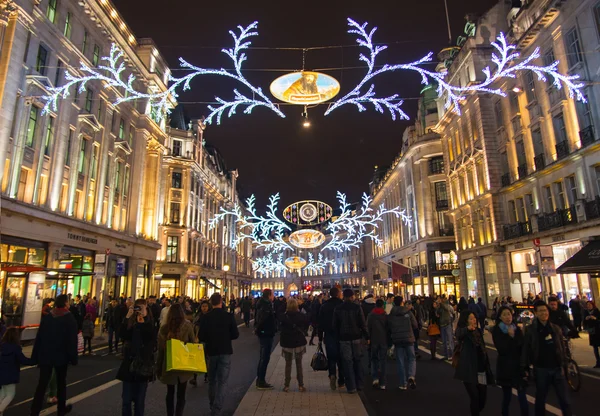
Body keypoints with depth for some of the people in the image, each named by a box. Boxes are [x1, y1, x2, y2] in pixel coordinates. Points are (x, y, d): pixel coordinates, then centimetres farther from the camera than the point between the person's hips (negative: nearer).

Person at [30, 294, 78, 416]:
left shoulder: (46, 317, 2)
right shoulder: (70, 318, -11)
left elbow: (39, 337, 3)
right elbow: (72, 340, -13)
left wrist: (35, 356, 8)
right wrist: (73, 358, -5)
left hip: (45, 355, 3)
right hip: (61, 356, -3)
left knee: (42, 384, 6)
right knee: (61, 383, 14)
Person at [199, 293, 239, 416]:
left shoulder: (206, 317, -10)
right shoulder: (229, 316, -11)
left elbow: (201, 337, -10)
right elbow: (235, 335, -8)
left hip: (211, 351, 2)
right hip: (225, 352, -2)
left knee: (212, 380, 20)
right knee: (222, 382, 4)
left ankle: (212, 406, 35)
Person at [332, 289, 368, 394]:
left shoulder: (338, 309, -3)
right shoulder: (357, 307, -7)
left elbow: (335, 325, 1)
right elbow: (363, 324, -7)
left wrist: (338, 336, 10)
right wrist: (366, 336, 3)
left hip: (344, 338, 0)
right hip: (357, 338, 0)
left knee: (347, 362, 5)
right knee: (357, 361, 15)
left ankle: (351, 387, 6)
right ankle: (359, 384, 22)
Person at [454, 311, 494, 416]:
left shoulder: (478, 332, 12)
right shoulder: (463, 331, -9)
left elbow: (483, 350, 19)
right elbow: (459, 335, -36)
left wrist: (488, 369, 18)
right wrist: (467, 328, -58)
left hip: (481, 371, 6)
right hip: (469, 372, -6)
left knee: (483, 397, 10)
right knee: (475, 398, -10)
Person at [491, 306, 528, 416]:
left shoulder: (517, 329, 5)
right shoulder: (496, 330, -6)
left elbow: (523, 346, 4)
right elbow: (501, 349, -14)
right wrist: (510, 336, -20)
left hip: (519, 366, 2)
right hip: (505, 368, -2)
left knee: (522, 397, -6)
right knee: (506, 396, 8)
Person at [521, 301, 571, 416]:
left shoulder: (556, 328, 2)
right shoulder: (530, 330, -8)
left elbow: (562, 347, 9)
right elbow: (526, 349, -7)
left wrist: (563, 364, 7)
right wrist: (525, 367, -8)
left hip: (557, 368, 2)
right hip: (540, 369, -2)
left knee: (564, 399, 8)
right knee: (540, 398, 11)